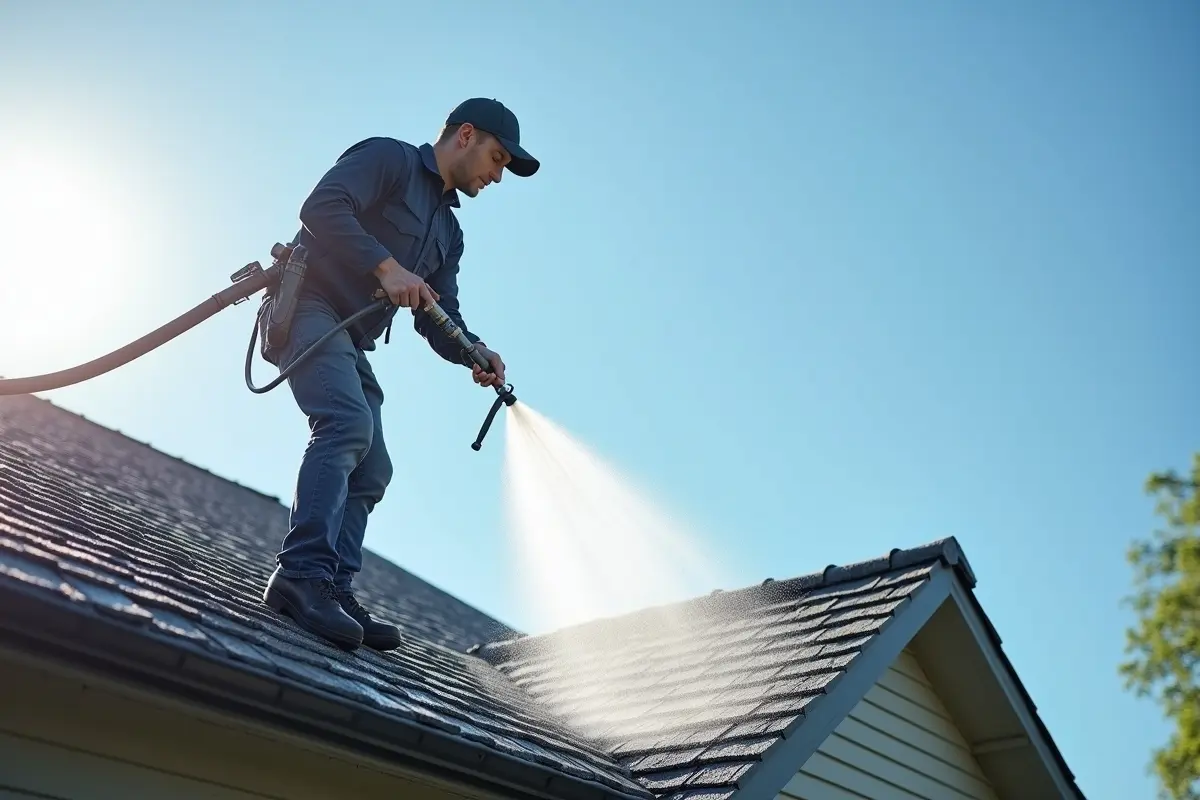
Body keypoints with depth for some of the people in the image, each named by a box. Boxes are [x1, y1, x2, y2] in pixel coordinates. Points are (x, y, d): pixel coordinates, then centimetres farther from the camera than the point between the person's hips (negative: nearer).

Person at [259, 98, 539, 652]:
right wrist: (386, 267, -25)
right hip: (310, 307, -9)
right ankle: (303, 574, -35)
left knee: (371, 471, 0)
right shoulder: (388, 158, 0)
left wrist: (475, 352, -6)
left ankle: (333, 590, -3)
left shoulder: (448, 232, 23)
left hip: (350, 342, 10)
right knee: (349, 423, -29)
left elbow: (439, 319, 15)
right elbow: (322, 206, -17)